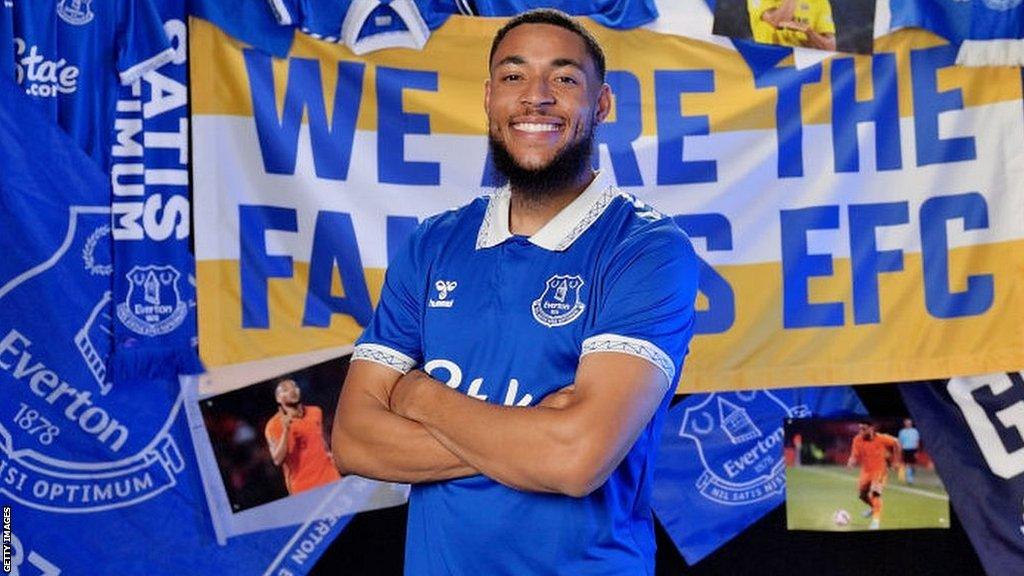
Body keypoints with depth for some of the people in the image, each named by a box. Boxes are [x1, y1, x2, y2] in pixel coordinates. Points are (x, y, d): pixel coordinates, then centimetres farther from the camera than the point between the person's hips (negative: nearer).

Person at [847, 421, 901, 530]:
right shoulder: (857, 440, -11)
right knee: (862, 495, 14)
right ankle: (874, 507, 45)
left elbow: (895, 443, -2)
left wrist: (895, 460, 1)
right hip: (866, 471, 5)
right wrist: (851, 462, -33)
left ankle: (876, 520, -15)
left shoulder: (881, 438, -19)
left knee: (875, 493, -22)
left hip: (880, 471, -5)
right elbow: (855, 456, -11)